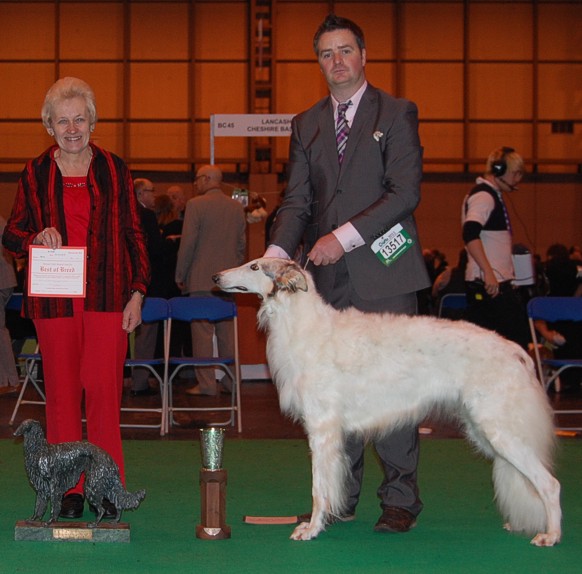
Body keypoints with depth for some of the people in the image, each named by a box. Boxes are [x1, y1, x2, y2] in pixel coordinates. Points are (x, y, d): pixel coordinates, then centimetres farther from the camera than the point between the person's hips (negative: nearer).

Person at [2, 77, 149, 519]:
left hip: (107, 297, -1)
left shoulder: (114, 169, 8)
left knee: (104, 388, -8)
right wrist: (36, 238, -11)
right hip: (54, 297, 1)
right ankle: (69, 489, 9)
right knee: (61, 391, 2)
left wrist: (137, 292, 3)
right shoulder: (36, 173, 9)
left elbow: (134, 234, 9)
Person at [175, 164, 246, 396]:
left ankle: (206, 384, -3)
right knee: (227, 331, 9)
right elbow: (242, 244, 13)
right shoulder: (237, 207, 9)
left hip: (202, 279, -5)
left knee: (202, 332, -2)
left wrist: (180, 276, -1)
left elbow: (188, 243, -9)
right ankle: (231, 381, 11)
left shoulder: (195, 205, -7)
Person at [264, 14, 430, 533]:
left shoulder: (397, 114, 2)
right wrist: (277, 252, -8)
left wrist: (344, 237, -15)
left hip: (383, 274, -4)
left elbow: (405, 193, -8)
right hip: (330, 278, 4)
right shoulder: (306, 125, 16)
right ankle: (339, 499, 13)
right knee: (333, 388, 5)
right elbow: (297, 201, 10)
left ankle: (400, 499, 4)